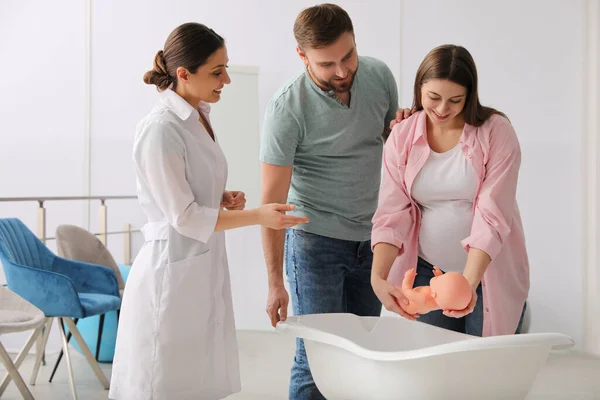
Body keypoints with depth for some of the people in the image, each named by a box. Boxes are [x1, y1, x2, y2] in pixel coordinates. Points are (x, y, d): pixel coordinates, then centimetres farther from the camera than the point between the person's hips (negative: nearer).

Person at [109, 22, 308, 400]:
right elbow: (184, 218, -17)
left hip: (205, 271, 8)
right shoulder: (160, 129, -18)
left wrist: (225, 200, 2)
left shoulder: (200, 117, 8)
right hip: (173, 274, -8)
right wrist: (257, 216, -20)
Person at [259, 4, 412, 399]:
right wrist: (275, 284, -16)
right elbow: (273, 201, -16)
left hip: (370, 237, 5)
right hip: (316, 239, -5)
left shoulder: (379, 75, -4)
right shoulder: (288, 108, -19)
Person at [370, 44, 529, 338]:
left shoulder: (496, 132, -10)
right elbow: (392, 212, -6)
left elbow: (492, 215, -17)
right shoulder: (402, 136, -1)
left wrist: (469, 281, -29)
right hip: (426, 272, 2)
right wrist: (378, 276, -22)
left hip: (488, 273, -2)